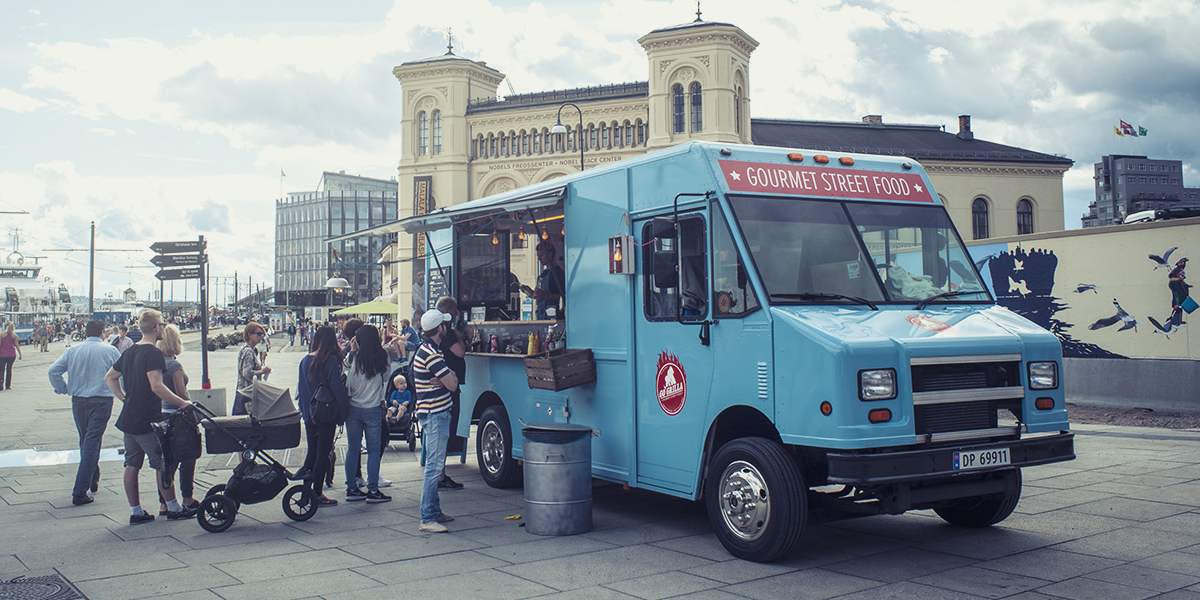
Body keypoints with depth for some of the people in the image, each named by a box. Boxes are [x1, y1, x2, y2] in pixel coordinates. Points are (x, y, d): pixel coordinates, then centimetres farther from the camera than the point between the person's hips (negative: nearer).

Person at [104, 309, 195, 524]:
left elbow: (110, 377, 22)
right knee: (162, 464, 1)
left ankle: (136, 511, 15)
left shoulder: (129, 352, 12)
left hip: (128, 419, 9)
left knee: (132, 465, 9)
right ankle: (173, 508, 9)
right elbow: (156, 386, -25)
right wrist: (182, 403, -21)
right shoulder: (153, 353, -16)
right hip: (147, 420, -8)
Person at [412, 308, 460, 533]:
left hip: (434, 414, 11)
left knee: (434, 465, 17)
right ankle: (427, 519, -10)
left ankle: (434, 511, 25)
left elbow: (450, 381, 12)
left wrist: (444, 379, -10)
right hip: (435, 415, -11)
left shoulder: (427, 349, 14)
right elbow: (453, 384, -19)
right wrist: (451, 377, 2)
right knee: (434, 466, -11)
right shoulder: (431, 354, -19)